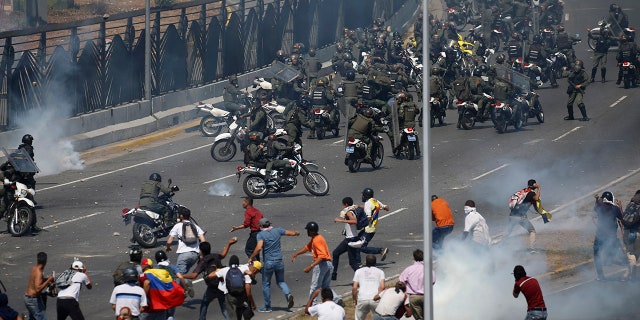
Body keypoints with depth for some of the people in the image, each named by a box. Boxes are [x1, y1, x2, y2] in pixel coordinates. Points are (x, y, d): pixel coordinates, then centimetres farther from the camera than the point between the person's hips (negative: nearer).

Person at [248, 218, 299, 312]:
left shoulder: (260, 235, -9)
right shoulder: (277, 231, 3)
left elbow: (259, 248, -24)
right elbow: (292, 233, 11)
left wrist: (251, 257, -13)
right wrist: (297, 233, 34)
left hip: (268, 263, -4)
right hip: (279, 261, 4)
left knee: (266, 284, 11)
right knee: (281, 281, 19)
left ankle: (267, 307, 16)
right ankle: (288, 294, -10)